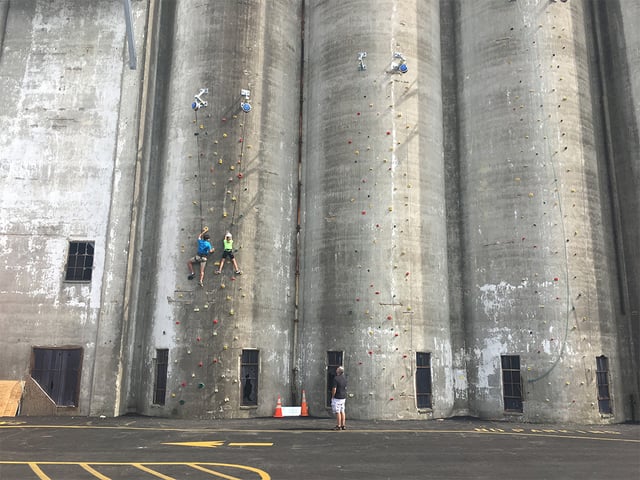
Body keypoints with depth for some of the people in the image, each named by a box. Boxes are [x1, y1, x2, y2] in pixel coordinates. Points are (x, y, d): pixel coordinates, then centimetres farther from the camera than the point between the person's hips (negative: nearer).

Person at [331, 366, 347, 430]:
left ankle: (339, 426, -1)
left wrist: (332, 397, -8)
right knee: (342, 411, 11)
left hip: (337, 398, -8)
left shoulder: (336, 378, -18)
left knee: (337, 412, -3)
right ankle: (343, 425, 14)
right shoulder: (344, 378, 8)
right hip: (343, 397, 8)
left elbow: (334, 389, -20)